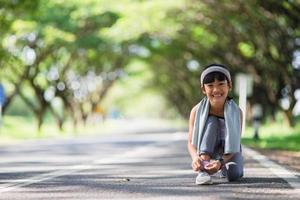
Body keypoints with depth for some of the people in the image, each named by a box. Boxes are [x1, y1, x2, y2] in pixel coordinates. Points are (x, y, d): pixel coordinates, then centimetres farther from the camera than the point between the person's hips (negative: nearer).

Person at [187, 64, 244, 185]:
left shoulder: (236, 112, -19)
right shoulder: (197, 111, -17)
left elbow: (234, 143, -23)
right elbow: (191, 142, -19)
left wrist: (221, 162, -42)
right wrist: (195, 157, -42)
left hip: (229, 153, 0)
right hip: (206, 152, 0)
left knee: (234, 174, -30)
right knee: (211, 121, -26)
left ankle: (224, 169, 9)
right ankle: (203, 169, -35)